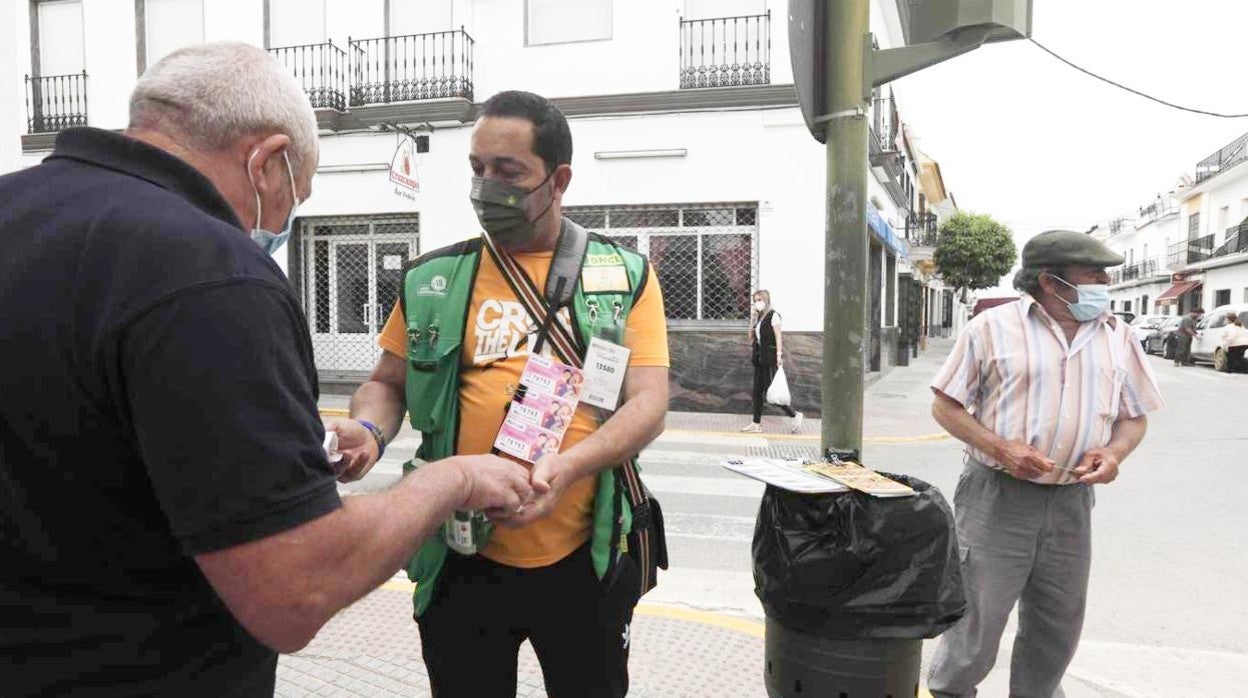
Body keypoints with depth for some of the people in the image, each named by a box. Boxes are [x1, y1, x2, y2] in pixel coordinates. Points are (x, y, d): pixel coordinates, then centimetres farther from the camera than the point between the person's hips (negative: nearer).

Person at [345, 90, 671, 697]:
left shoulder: (625, 275, 0)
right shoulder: (434, 280, 4)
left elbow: (649, 403, -7)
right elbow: (386, 384, 13)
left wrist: (566, 466, -24)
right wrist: (369, 428, -10)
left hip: (584, 557, 0)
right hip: (463, 560, 1)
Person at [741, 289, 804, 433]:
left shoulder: (773, 315, -8)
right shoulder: (759, 317, 15)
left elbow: (778, 337, -12)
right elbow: (751, 336, 13)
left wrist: (779, 355, -18)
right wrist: (752, 318, 7)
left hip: (770, 358, -8)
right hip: (760, 358, 8)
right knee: (757, 391, 6)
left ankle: (795, 415, 6)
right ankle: (757, 423, 11)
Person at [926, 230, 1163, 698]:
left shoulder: (1117, 336, 7)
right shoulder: (993, 327, -5)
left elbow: (1134, 416, 15)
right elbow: (946, 405, -3)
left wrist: (1114, 452, -7)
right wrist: (1000, 449, -17)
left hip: (1071, 502, 4)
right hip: (996, 496, -4)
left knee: (1057, 626, 15)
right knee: (977, 619, 3)